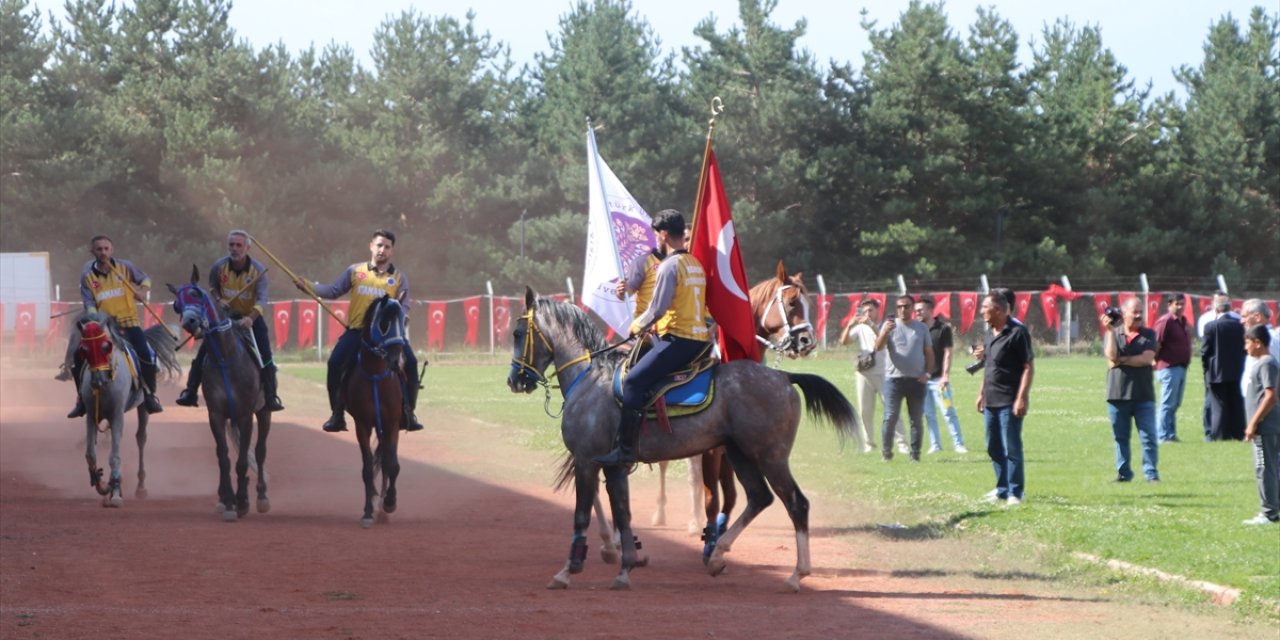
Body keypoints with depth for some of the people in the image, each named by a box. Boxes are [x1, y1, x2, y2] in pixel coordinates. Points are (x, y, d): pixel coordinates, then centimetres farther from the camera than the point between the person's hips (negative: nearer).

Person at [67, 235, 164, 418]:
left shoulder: (125, 267, 0)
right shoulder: (88, 275, 0)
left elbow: (145, 279, 15)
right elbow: (89, 304, -4)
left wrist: (142, 291, -7)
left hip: (128, 322, -1)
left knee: (146, 355, -23)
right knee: (78, 358, -12)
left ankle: (150, 395, -4)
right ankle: (82, 399, 6)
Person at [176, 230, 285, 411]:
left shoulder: (258, 270, -19)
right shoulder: (219, 266, -12)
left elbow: (262, 299, -28)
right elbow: (212, 287, 8)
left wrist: (250, 318, -46)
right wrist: (218, 300, -14)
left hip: (251, 317, -2)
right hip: (225, 315, 2)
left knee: (265, 355, -14)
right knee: (203, 351, -8)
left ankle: (271, 397, -5)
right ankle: (190, 392, -2)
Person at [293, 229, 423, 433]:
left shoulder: (398, 277, 8)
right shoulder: (355, 271, 9)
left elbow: (403, 307, 6)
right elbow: (333, 291, 8)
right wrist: (307, 286, -2)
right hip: (357, 331, 0)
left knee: (410, 362, -16)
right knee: (335, 363, -16)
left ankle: (408, 413, -2)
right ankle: (337, 414, -4)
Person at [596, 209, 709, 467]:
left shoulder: (670, 265, -12)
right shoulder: (696, 265, 15)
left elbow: (657, 309, -16)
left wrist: (637, 326, 2)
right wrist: (650, 325, 25)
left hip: (678, 339, -10)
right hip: (700, 337, 10)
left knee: (634, 381, -13)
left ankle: (626, 448, -20)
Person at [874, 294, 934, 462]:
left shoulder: (922, 328, 9)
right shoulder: (890, 325, 2)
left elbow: (929, 352, 13)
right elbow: (878, 347, -10)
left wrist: (927, 372, 1)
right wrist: (885, 332, -27)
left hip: (917, 380, 2)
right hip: (894, 378, -2)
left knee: (916, 420, 5)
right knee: (891, 417, -7)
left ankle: (915, 454, 11)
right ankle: (885, 451, 3)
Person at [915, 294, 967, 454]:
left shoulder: (943, 328, -5)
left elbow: (948, 352, -7)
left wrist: (945, 375, -13)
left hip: (938, 378, -5)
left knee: (948, 412, -6)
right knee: (928, 414, 6)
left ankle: (958, 444, -4)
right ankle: (935, 445, 11)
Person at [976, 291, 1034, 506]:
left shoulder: (1017, 333, -11)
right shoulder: (988, 336, 14)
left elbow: (1028, 367, -14)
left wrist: (1022, 398, -19)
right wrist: (981, 394, 19)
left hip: (1009, 402, -8)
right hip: (990, 401, 8)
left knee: (1011, 448, -5)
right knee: (994, 448, 12)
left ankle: (1015, 492, 0)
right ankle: (1002, 489, 21)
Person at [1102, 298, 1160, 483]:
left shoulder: (1148, 335, 5)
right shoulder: (1114, 334, 7)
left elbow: (1147, 359, -10)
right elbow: (1111, 356, -10)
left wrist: (1122, 360, -7)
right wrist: (1110, 331, -13)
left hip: (1143, 395, -1)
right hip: (1118, 395, 1)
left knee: (1149, 436, -5)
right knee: (1121, 437, 7)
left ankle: (1151, 473, -1)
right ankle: (1123, 473, 15)